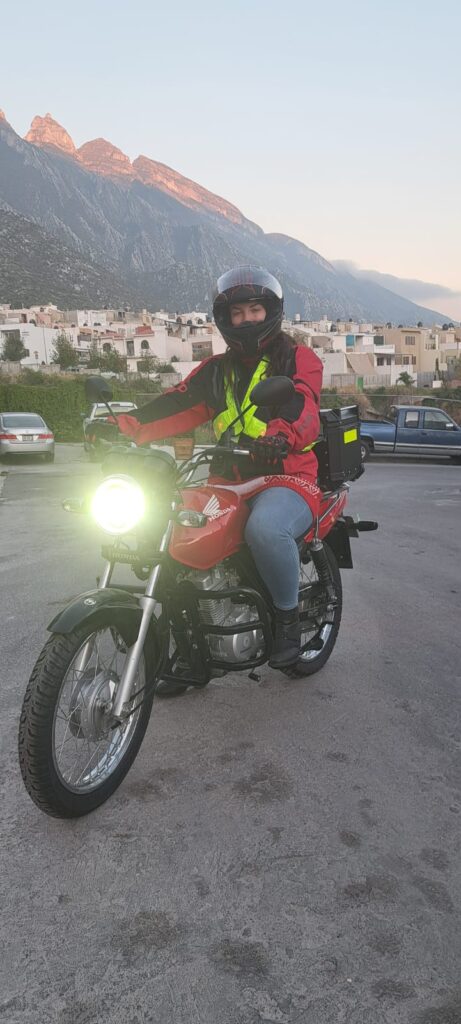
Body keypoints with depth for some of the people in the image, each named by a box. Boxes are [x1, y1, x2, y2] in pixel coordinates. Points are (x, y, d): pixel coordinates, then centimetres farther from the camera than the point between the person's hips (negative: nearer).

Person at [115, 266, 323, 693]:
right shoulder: (217, 370, 19)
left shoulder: (298, 358, 5)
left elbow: (302, 405, -15)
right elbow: (178, 404, 4)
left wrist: (280, 436, -37)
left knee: (265, 527, -38)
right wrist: (126, 426, -13)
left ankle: (288, 614, -10)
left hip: (288, 478, -5)